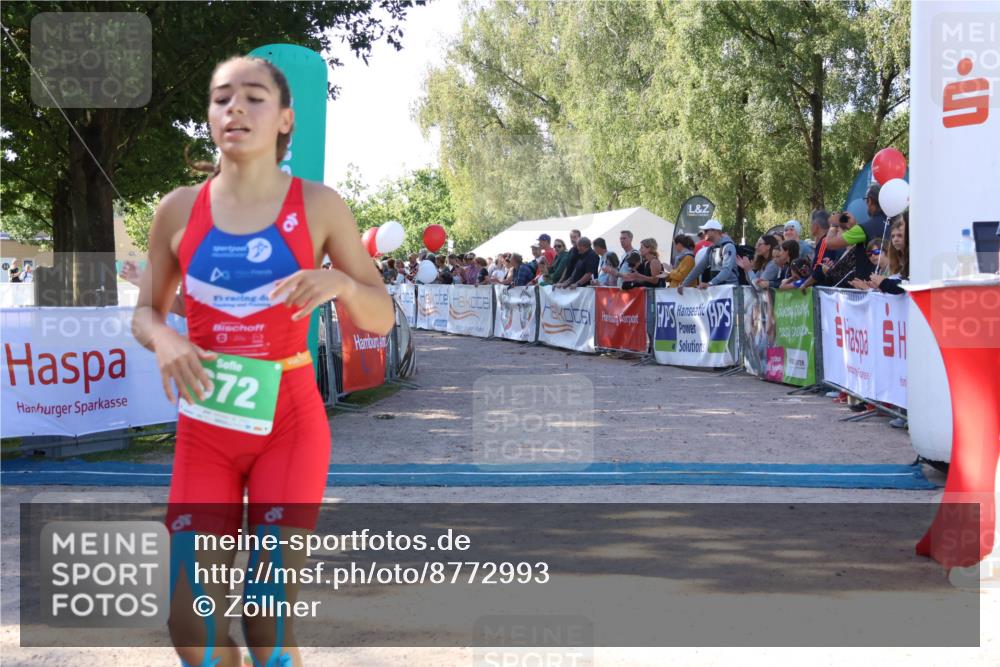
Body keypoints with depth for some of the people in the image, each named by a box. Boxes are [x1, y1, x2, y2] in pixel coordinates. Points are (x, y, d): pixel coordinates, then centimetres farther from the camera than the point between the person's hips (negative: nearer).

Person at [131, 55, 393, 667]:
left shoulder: (319, 206, -2)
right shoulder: (179, 209, 2)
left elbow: (382, 318, 2)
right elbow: (145, 311, 12)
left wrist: (341, 284, -20)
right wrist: (164, 340, -12)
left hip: (290, 422, -2)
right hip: (205, 427, 2)